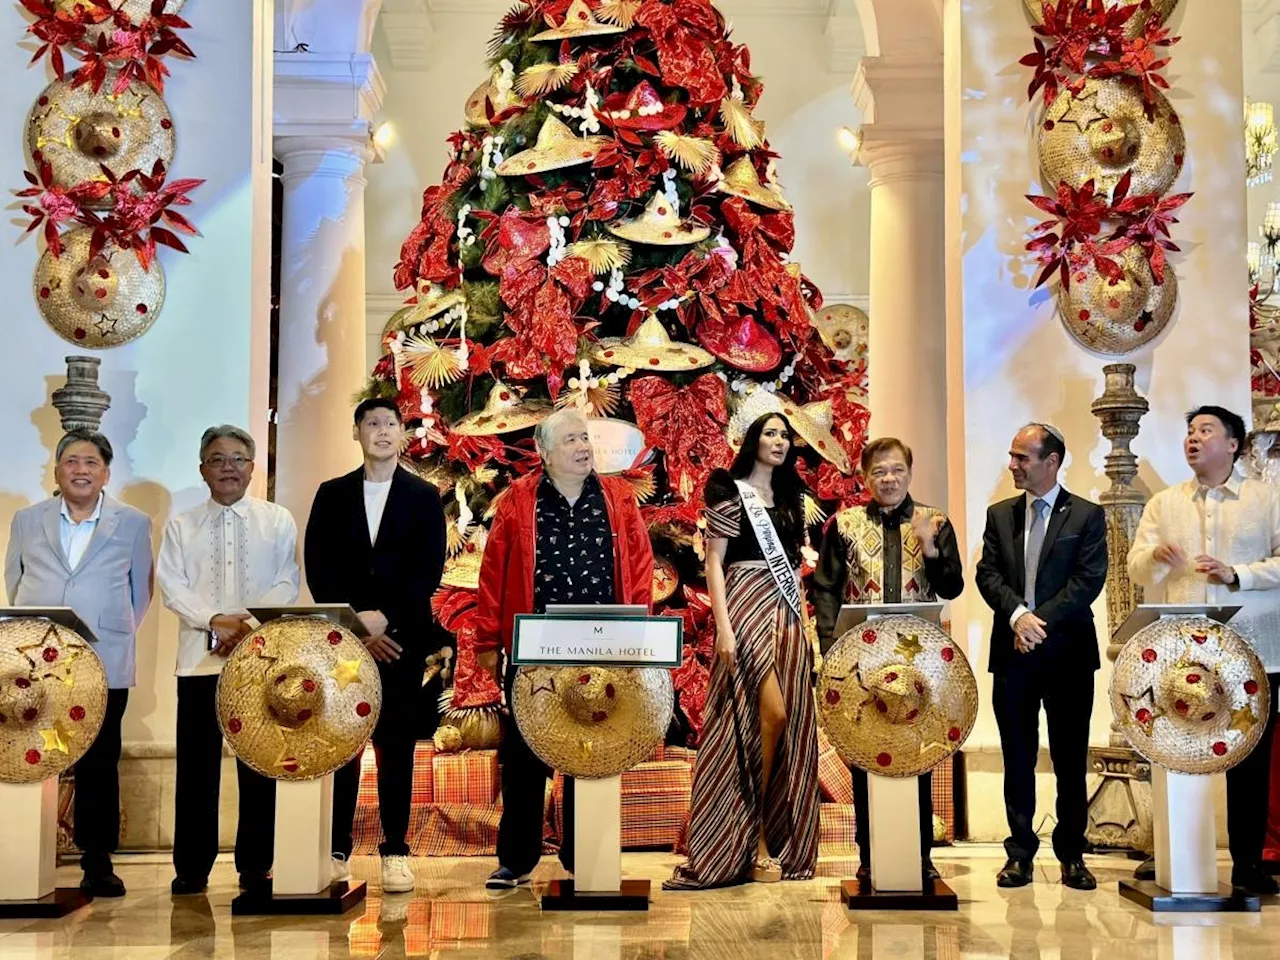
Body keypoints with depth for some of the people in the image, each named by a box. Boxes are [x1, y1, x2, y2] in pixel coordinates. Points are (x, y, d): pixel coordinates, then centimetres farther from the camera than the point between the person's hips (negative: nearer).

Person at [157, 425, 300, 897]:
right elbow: (172, 585, 0)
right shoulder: (181, 526, 9)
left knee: (259, 761, 3)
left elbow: (287, 583, 0)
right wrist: (215, 621, -15)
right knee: (196, 763, 2)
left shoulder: (278, 521, 7)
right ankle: (191, 868, 10)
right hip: (200, 657, 1)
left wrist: (250, 623, -14)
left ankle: (255, 866, 11)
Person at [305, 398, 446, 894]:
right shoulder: (332, 494, 10)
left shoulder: (424, 497, 7)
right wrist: (355, 624, -7)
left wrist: (384, 617, -13)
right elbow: (317, 567, 3)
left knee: (396, 745, 1)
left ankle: (395, 851, 7)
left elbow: (429, 570, -1)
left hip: (402, 638, -1)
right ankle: (336, 850, 6)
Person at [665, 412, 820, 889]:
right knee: (771, 715, -17)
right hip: (748, 610, -7)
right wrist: (723, 628, -16)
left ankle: (770, 840, 7)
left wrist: (802, 623, 13)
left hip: (787, 615, 7)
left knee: (789, 724, 0)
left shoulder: (789, 499, 18)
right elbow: (714, 562, -7)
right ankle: (753, 842, -7)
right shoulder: (730, 493, -1)